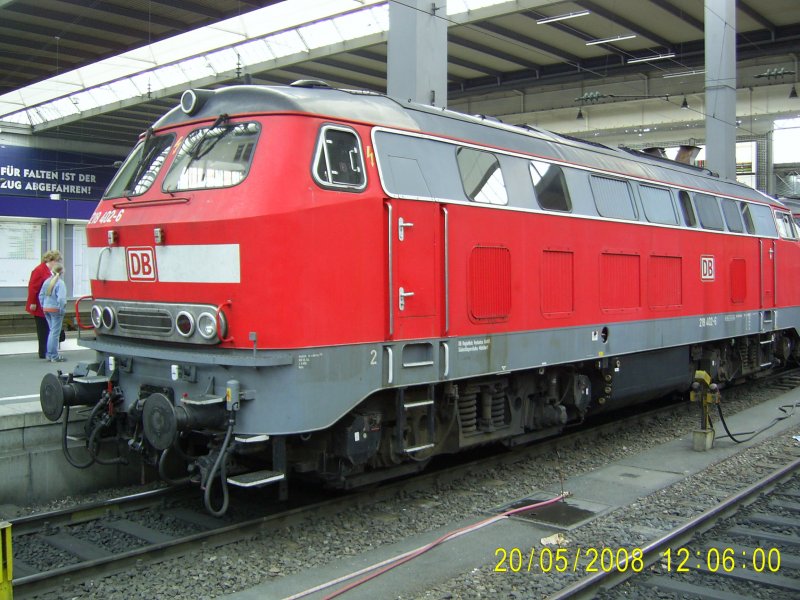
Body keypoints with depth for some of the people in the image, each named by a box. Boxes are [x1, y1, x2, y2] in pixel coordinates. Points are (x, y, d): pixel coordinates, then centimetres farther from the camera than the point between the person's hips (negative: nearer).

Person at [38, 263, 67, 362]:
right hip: (56, 309, -7)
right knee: (55, 332, 0)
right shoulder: (60, 283, -15)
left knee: (52, 331, 18)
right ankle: (54, 356, 4)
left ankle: (49, 354, 22)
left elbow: (41, 295, 11)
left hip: (46, 309, 7)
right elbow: (61, 298, -23)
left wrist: (43, 306, 18)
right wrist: (62, 309, -13)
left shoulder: (47, 281, 6)